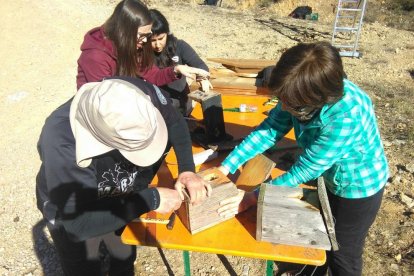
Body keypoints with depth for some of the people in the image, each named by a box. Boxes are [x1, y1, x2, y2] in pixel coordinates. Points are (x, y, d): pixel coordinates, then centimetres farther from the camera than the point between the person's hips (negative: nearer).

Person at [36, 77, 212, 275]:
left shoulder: (141, 93, -32)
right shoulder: (61, 144, -42)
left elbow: (175, 123, -11)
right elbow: (79, 224, -37)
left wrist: (187, 170, -24)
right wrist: (151, 200, -37)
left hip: (123, 199, 4)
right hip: (70, 214, -3)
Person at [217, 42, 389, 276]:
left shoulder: (346, 115, -41)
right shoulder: (300, 91, -23)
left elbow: (304, 170, -33)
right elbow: (269, 129, -15)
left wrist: (253, 198, -27)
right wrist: (225, 167, -21)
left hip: (358, 187, -6)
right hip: (327, 176, 6)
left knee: (343, 256, 16)